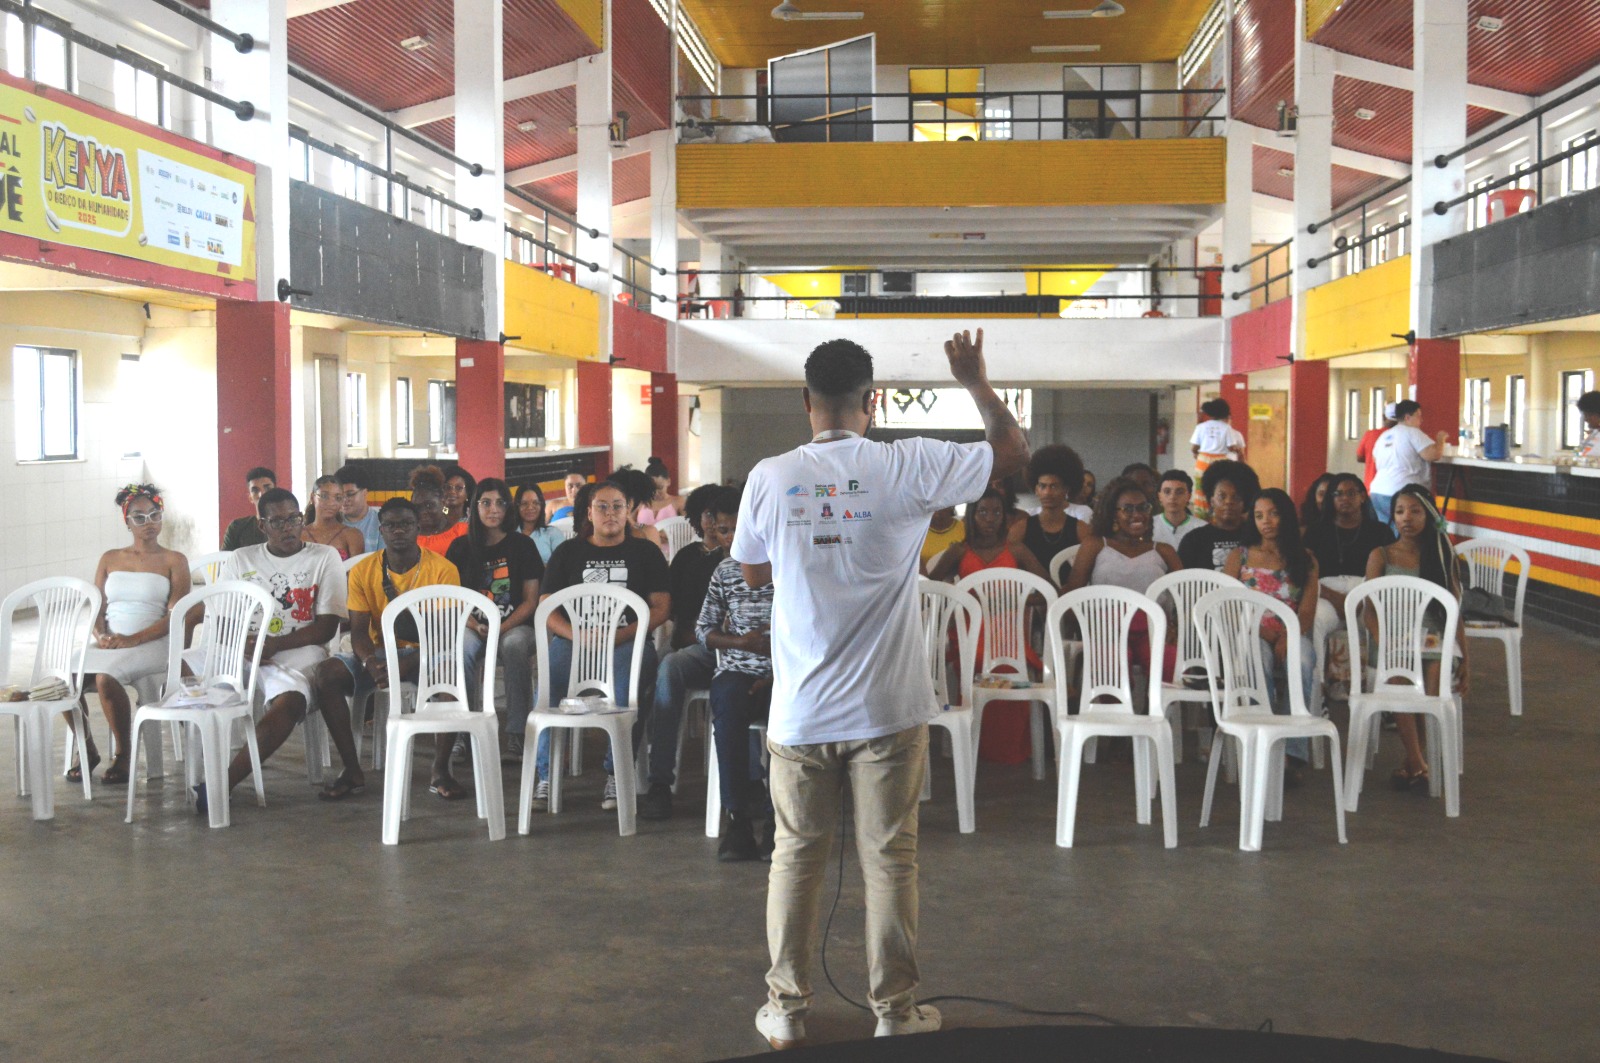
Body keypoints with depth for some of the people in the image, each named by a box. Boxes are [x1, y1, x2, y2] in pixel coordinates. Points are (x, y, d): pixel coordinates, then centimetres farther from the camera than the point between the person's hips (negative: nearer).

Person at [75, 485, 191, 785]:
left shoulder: (174, 561, 5)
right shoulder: (110, 559, 19)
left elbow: (174, 617, -5)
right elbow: (97, 608, 14)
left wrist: (132, 640, -17)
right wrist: (101, 636, -8)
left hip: (151, 645, -5)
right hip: (108, 644, 5)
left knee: (106, 678, -33)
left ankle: (122, 755, -14)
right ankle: (86, 747, 0)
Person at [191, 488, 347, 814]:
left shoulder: (325, 557, 5)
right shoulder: (241, 559, 15)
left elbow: (326, 627, -2)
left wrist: (274, 645, -14)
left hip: (297, 653, -4)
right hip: (244, 650, 4)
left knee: (290, 702, -37)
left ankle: (222, 784, -39)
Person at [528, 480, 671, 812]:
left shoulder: (645, 552, 14)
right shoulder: (568, 552, 16)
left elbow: (661, 607, 6)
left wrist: (623, 635, -10)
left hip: (629, 642, -1)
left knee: (627, 689, -34)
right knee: (548, 684, -30)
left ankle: (617, 776, -21)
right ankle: (546, 776, -21)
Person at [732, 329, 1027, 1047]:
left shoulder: (769, 478, -6)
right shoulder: (908, 468, -10)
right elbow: (1014, 451, 3)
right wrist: (976, 383, 14)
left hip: (799, 710, 1)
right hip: (888, 707, -1)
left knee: (796, 855, 13)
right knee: (890, 859, 9)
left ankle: (787, 1009, 21)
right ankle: (895, 1010, 19)